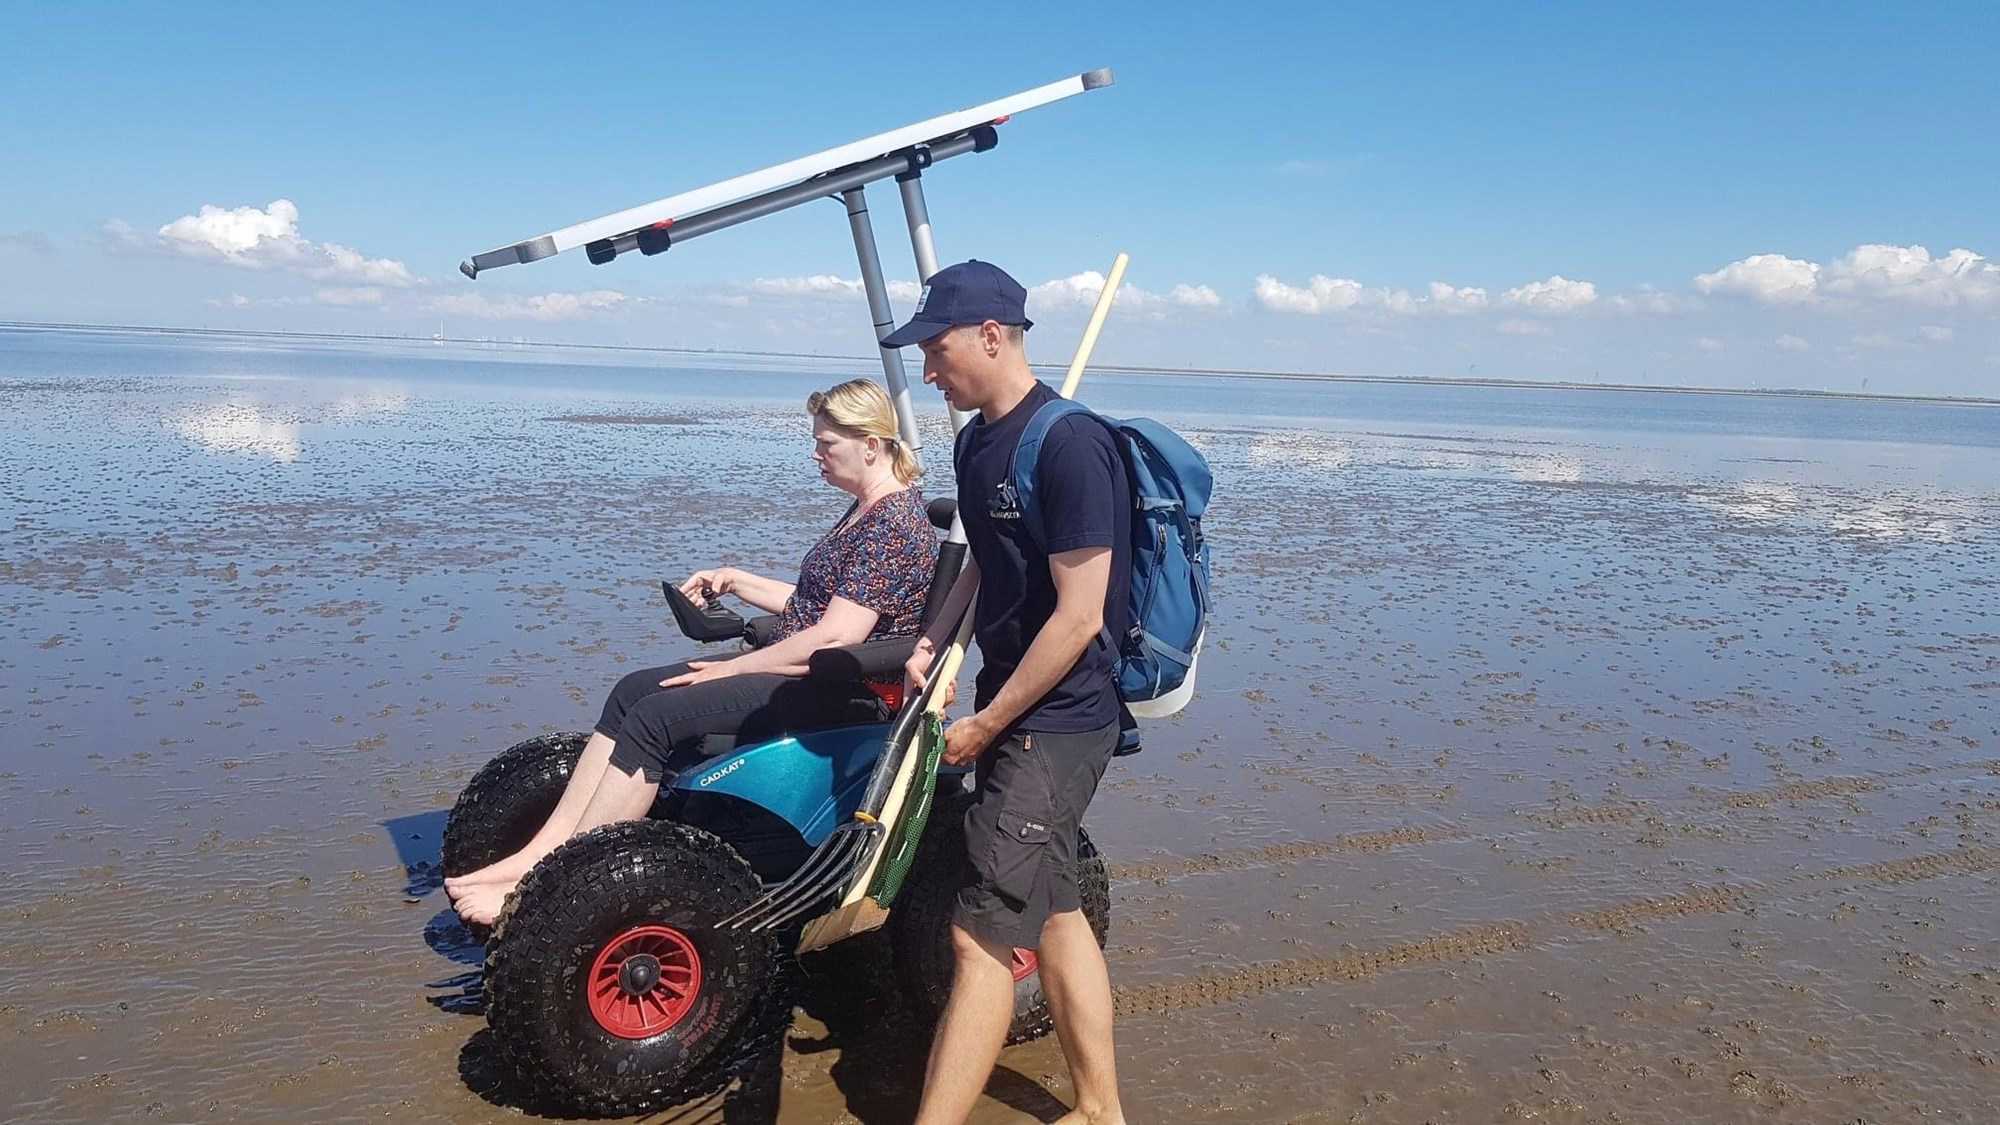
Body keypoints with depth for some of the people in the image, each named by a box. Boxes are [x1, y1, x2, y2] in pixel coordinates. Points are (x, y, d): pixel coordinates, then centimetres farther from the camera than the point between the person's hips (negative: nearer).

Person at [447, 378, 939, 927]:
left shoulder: (896, 523, -17)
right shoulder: (865, 512, 16)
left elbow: (834, 638, -22)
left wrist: (733, 669, -14)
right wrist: (734, 580, 16)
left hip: (843, 691, -10)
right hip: (804, 671, 10)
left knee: (656, 716, -20)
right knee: (632, 691, -2)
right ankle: (542, 851, -6)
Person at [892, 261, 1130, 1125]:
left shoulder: (1069, 446, -19)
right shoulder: (975, 440, 9)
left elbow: (1079, 616, -20)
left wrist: (987, 723, -14)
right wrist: (935, 639, 6)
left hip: (1056, 723, -9)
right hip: (1015, 713, 9)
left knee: (984, 933, -6)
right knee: (1050, 912, 17)